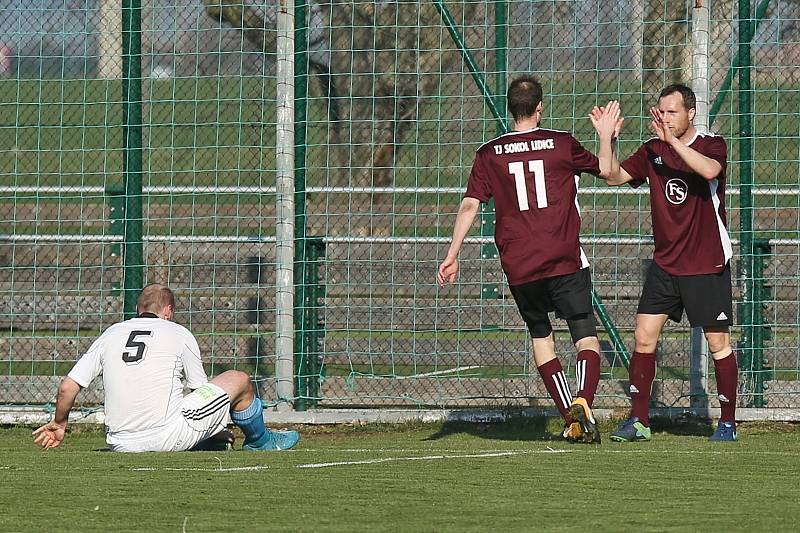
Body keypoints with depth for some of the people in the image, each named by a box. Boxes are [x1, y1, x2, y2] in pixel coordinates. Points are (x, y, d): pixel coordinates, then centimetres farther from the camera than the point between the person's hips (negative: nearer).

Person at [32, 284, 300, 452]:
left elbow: (67, 387, 7)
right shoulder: (178, 333, 6)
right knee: (239, 380, 17)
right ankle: (259, 441, 38)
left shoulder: (110, 335, 12)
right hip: (169, 437, -4)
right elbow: (200, 388, 13)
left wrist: (59, 424, 25)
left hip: (121, 446, 4)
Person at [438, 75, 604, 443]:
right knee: (587, 337, 0)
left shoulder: (489, 154, 4)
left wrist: (452, 257, 1)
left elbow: (469, 205, -1)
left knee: (540, 335, 20)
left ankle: (569, 415, 12)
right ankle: (583, 402, -27)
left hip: (518, 268, 2)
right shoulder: (562, 144, 2)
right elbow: (605, 170, 18)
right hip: (565, 261, -2)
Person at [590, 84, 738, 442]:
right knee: (644, 338, -3)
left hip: (707, 265, -4)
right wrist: (606, 138, -11)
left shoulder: (712, 145, -7)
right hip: (665, 263, 4)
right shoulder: (653, 151, 6)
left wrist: (672, 140, -32)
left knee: (718, 343, -1)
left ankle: (728, 423, 10)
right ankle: (639, 420, 3)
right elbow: (613, 175, 1)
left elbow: (709, 170, -29)